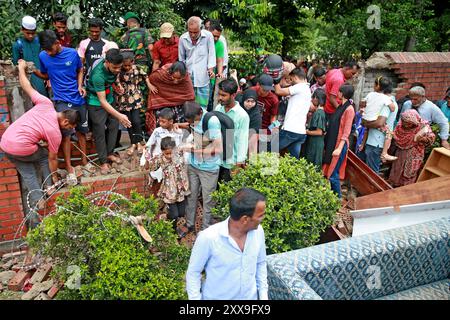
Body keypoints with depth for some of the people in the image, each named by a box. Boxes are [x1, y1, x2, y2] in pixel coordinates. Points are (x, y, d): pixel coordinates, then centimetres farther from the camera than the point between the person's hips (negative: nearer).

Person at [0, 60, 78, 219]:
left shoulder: (46, 103, -2)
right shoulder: (55, 133, -10)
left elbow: (27, 86, 7)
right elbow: (52, 158, 2)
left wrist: (21, 68, 24)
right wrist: (54, 176, 18)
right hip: (21, 148, -6)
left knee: (28, 173, 18)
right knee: (44, 156, 23)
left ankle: (37, 200, 14)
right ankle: (49, 186, 27)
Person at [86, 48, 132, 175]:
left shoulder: (114, 67, -15)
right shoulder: (98, 74, -34)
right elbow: (102, 101, -33)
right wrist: (119, 115, -38)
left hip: (109, 99, 7)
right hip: (96, 103, -7)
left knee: (114, 126, 8)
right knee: (100, 131, -3)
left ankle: (110, 153, 24)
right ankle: (103, 161, 6)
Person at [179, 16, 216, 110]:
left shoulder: (208, 36, -4)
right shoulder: (183, 38, 5)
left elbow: (211, 54, 1)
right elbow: (181, 58, 15)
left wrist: (211, 68, -10)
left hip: (203, 76, -2)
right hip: (188, 75, 3)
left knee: (202, 105, 0)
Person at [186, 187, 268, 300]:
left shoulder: (258, 232, -15)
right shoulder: (208, 238, -29)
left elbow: (261, 263, 2)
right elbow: (193, 272, -15)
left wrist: (264, 295, 3)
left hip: (250, 297, 4)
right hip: (215, 297, -4)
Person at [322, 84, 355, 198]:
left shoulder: (349, 109, -13)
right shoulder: (341, 106, 12)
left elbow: (346, 131, -16)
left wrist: (339, 148, -20)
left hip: (339, 144, -8)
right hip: (332, 142, 8)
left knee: (333, 174, -4)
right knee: (329, 171, 13)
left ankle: (338, 197, 10)